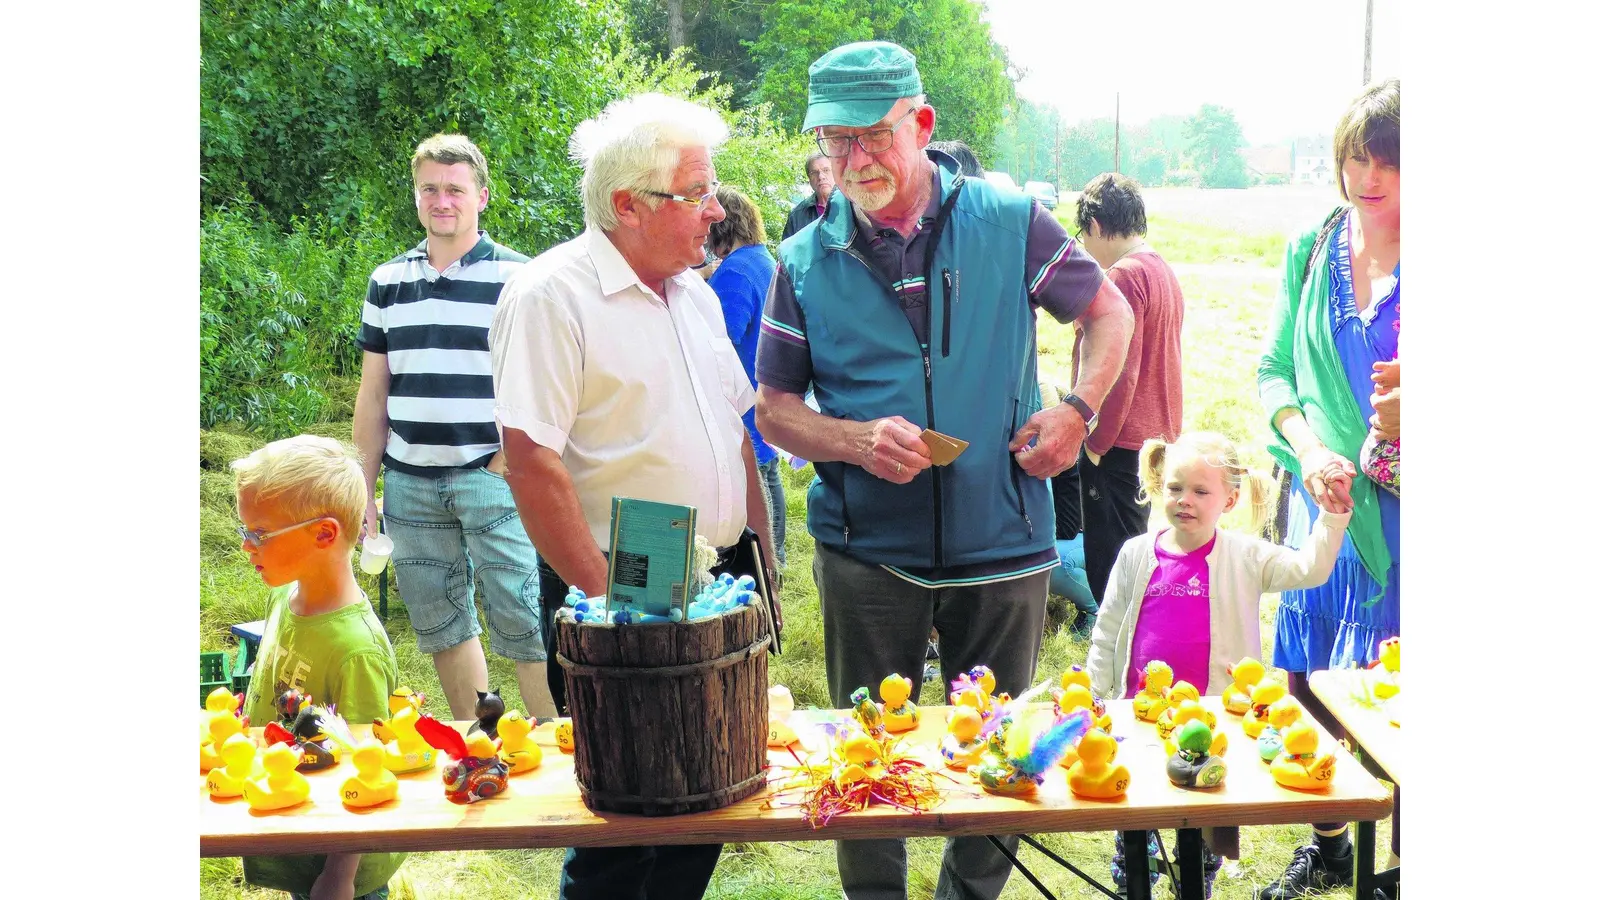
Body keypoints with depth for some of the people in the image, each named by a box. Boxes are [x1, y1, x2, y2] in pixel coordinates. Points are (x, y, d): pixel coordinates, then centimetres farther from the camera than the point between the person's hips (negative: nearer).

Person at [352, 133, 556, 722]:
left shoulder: (517, 278, -3)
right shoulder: (387, 282, 11)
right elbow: (373, 395, 14)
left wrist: (508, 461, -13)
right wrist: (364, 490, 12)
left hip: (492, 477, -5)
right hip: (410, 482, 5)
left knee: (522, 624, -8)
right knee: (440, 627, 11)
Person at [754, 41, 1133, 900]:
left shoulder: (1009, 223, -2)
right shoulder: (805, 262, -1)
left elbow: (1109, 313, 10)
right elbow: (774, 410, 5)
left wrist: (1076, 410, -7)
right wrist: (860, 440, -15)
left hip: (1001, 544, 0)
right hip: (866, 551, 0)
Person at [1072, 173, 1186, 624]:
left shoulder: (1123, 276, -16)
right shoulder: (1164, 271, 13)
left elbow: (1120, 370, -21)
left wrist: (1096, 442, -13)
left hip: (1119, 448, -10)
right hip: (1159, 438, 10)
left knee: (1110, 568, -3)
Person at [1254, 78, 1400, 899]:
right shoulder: (1312, 251, 6)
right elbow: (1275, 370, 10)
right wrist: (1309, 449, -7)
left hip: (1402, 510, -4)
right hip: (1326, 498, 4)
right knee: (1311, 685, 12)